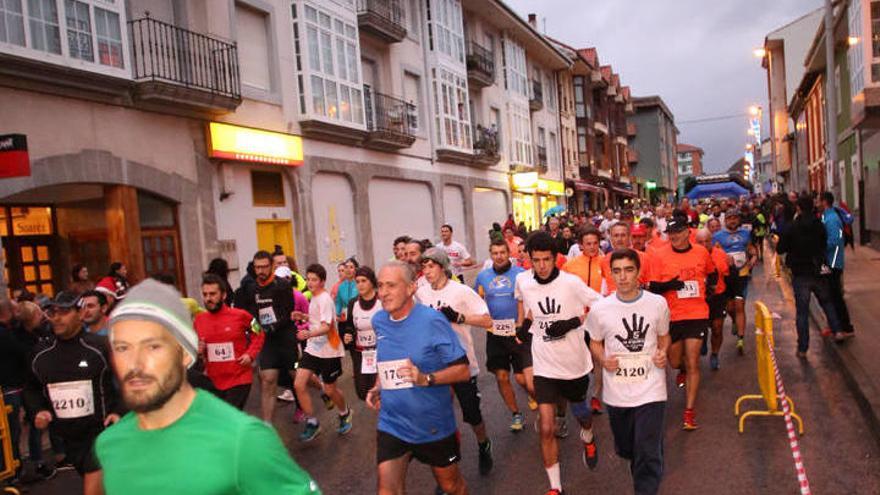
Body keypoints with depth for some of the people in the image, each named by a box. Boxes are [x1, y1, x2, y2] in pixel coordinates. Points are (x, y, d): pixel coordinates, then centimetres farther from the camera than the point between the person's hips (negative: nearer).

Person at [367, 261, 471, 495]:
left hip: (434, 425, -3)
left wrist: (426, 379, -31)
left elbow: (463, 371, -17)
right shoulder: (379, 321, -1)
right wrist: (378, 388, 1)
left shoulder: (432, 320, -19)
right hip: (392, 424, 4)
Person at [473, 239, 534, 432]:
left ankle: (533, 394, 27)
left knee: (521, 377, -8)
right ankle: (515, 414, 28)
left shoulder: (521, 274, -5)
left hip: (518, 334, -3)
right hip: (495, 335, 3)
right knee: (502, 378, 8)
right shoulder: (482, 276, 4)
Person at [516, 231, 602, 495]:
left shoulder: (571, 282, -18)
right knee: (546, 428, -5)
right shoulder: (522, 281, -8)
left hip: (575, 362, -1)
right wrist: (524, 323, 2)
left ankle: (588, 438, 60)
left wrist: (573, 322, -21)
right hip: (544, 366, 1)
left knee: (581, 411, 25)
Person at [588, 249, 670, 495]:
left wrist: (663, 352, -9)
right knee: (625, 449, 21)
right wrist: (603, 360, -12)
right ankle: (640, 475, 54)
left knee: (648, 455, -8)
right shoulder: (599, 309, -7)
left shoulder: (658, 303, -6)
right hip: (616, 392, 2)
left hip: (650, 390, -1)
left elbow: (664, 336, 11)